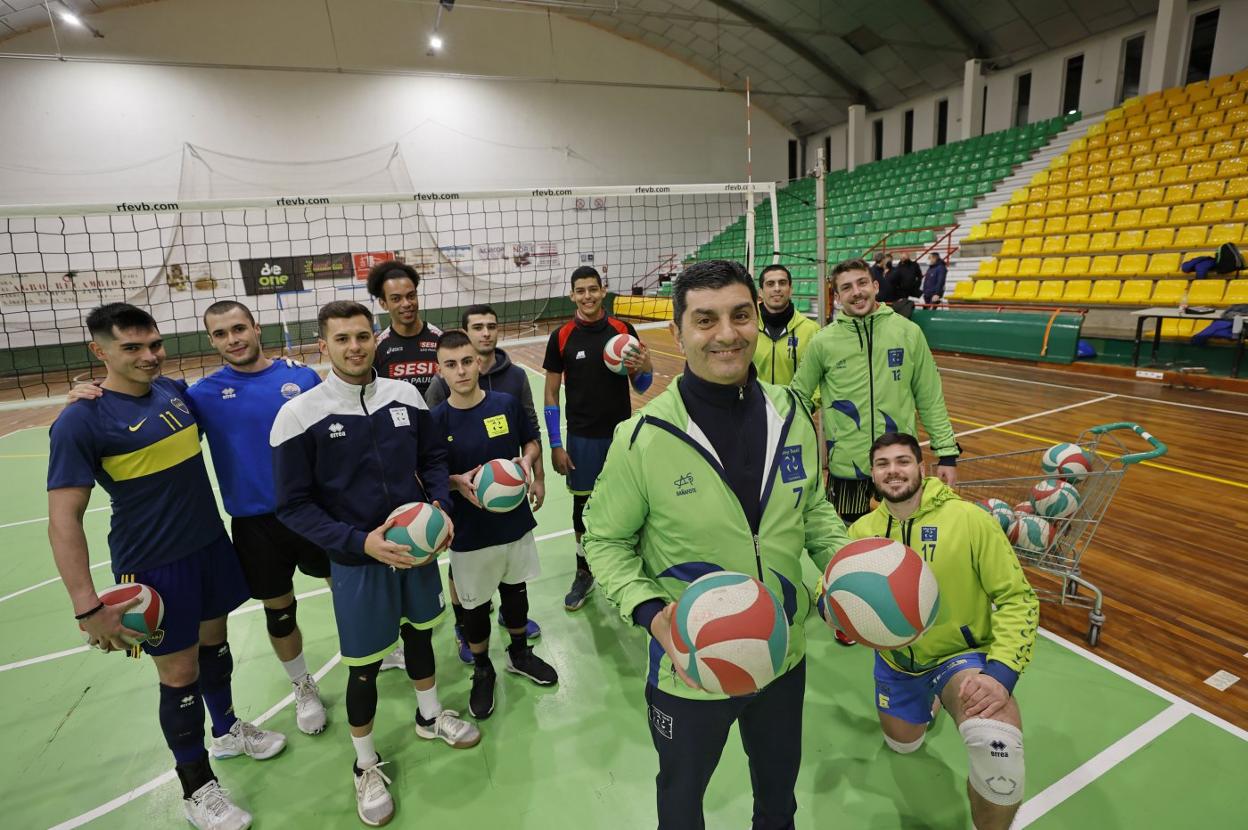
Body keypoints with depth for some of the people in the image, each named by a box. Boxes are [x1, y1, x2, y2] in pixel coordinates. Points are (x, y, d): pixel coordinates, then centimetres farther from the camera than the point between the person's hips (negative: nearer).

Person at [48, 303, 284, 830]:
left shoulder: (175, 390, 0)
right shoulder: (80, 421, -17)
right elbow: (64, 518, -18)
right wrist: (87, 607, -21)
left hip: (211, 545, 5)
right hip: (152, 567, -5)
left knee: (214, 643, 22)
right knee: (180, 675, 7)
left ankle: (227, 731, 46)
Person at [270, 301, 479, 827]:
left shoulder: (406, 396, -5)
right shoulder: (298, 415, -15)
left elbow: (433, 459, 6)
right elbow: (293, 507, -12)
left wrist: (441, 506, -11)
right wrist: (360, 543, -22)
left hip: (418, 549, 4)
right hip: (357, 561, -3)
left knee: (419, 634, 23)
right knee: (364, 666, 11)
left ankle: (430, 716, 51)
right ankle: (366, 765, 39)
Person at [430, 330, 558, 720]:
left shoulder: (507, 403, -9)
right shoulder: (436, 420, -13)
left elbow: (532, 440, 6)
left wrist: (527, 459, -15)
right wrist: (457, 482, -23)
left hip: (516, 521, 2)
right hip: (469, 533, -2)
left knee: (516, 591, 22)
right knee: (475, 605, 15)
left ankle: (520, 653, 48)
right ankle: (482, 670, 41)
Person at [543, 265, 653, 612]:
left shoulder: (624, 330, -3)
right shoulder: (561, 336, -5)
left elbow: (640, 386, 3)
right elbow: (551, 394, 0)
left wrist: (644, 368, -20)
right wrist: (555, 444, -4)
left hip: (622, 434, 1)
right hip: (582, 437, 0)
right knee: (583, 504, 11)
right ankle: (584, 572, 30)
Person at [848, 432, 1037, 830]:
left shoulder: (970, 519, -22)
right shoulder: (863, 530, -11)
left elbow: (1016, 598, -18)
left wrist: (1001, 671, -29)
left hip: (962, 654, -4)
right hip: (896, 661, 4)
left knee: (996, 746, -35)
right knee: (903, 744, 28)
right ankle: (929, 698, 61)